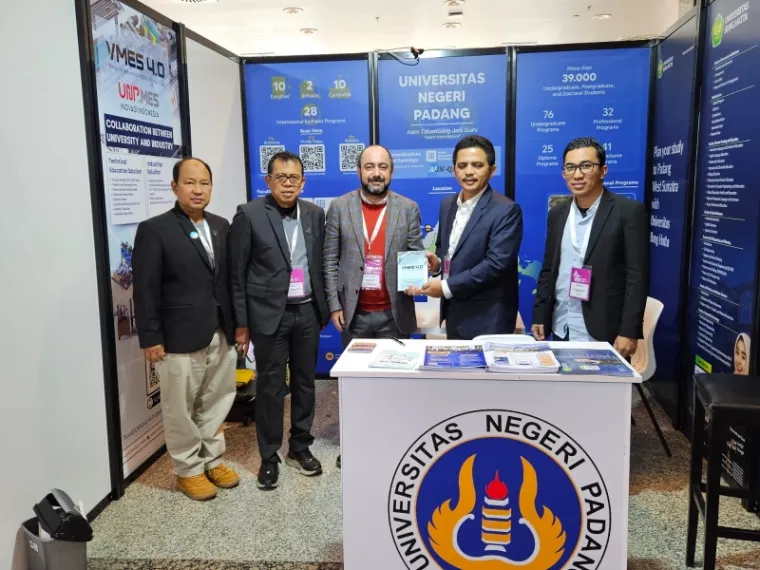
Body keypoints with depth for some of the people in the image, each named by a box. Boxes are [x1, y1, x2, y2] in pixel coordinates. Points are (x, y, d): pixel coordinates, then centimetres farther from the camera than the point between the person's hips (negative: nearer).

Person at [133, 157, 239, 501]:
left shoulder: (221, 226, 9)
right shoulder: (154, 230, -7)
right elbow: (145, 289, -9)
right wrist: (150, 339, -12)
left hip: (221, 334, 5)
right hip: (179, 339, -5)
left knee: (217, 403, 15)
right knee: (181, 409, 8)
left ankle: (212, 460, 33)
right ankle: (188, 470, 25)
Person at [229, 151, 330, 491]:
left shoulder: (314, 214, 6)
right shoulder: (249, 215, -7)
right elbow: (237, 273, -5)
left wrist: (324, 307, 9)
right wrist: (241, 322, -6)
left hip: (307, 312, 4)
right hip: (269, 313, -4)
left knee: (305, 382, 13)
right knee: (270, 386, 4)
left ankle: (300, 448, 30)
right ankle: (269, 457, 20)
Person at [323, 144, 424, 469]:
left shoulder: (409, 208, 2)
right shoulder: (339, 207, 1)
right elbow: (330, 260, 1)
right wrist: (334, 304, -3)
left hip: (394, 313, 0)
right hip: (354, 313, 1)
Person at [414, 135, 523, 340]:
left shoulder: (506, 210, -15)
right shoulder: (447, 204, 7)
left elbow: (497, 263, -22)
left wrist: (447, 287, -20)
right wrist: (437, 262, -3)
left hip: (487, 319, -7)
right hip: (454, 313, 7)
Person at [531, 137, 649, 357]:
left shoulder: (629, 212, -8)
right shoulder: (557, 213, 8)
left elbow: (637, 276, -10)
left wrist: (629, 332, -15)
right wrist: (539, 317, 7)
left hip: (603, 334, -4)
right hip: (561, 331, 5)